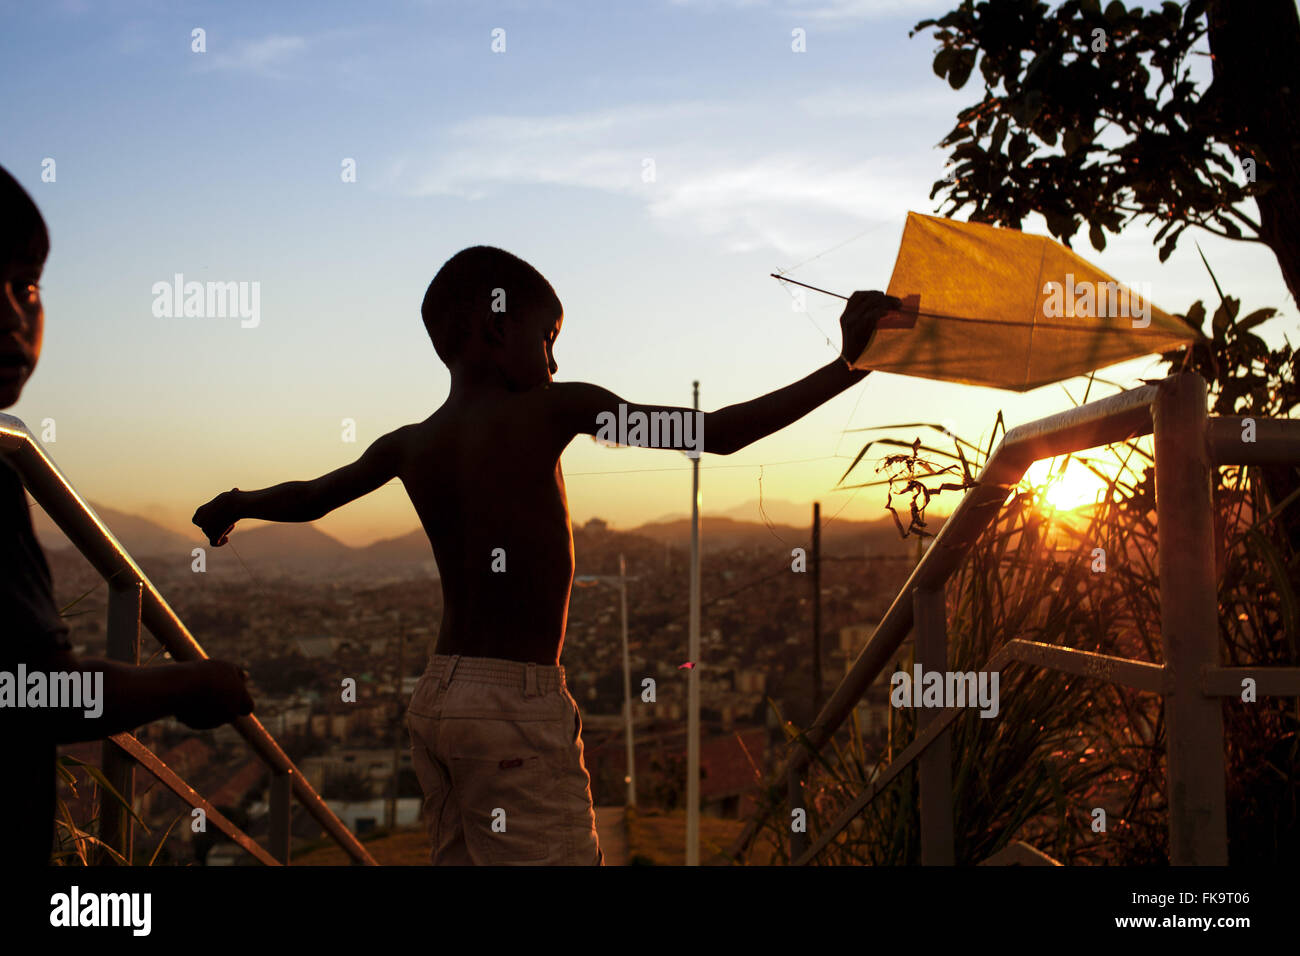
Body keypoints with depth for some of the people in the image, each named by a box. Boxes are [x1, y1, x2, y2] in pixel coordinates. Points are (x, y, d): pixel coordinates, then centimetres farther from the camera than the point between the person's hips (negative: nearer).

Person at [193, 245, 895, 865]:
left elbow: (310, 498, 27)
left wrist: (234, 505, 50)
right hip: (518, 706, -8)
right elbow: (718, 433, -12)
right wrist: (847, 361, -7)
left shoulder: (410, 446, 9)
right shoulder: (552, 411, -9)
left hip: (435, 698, 8)